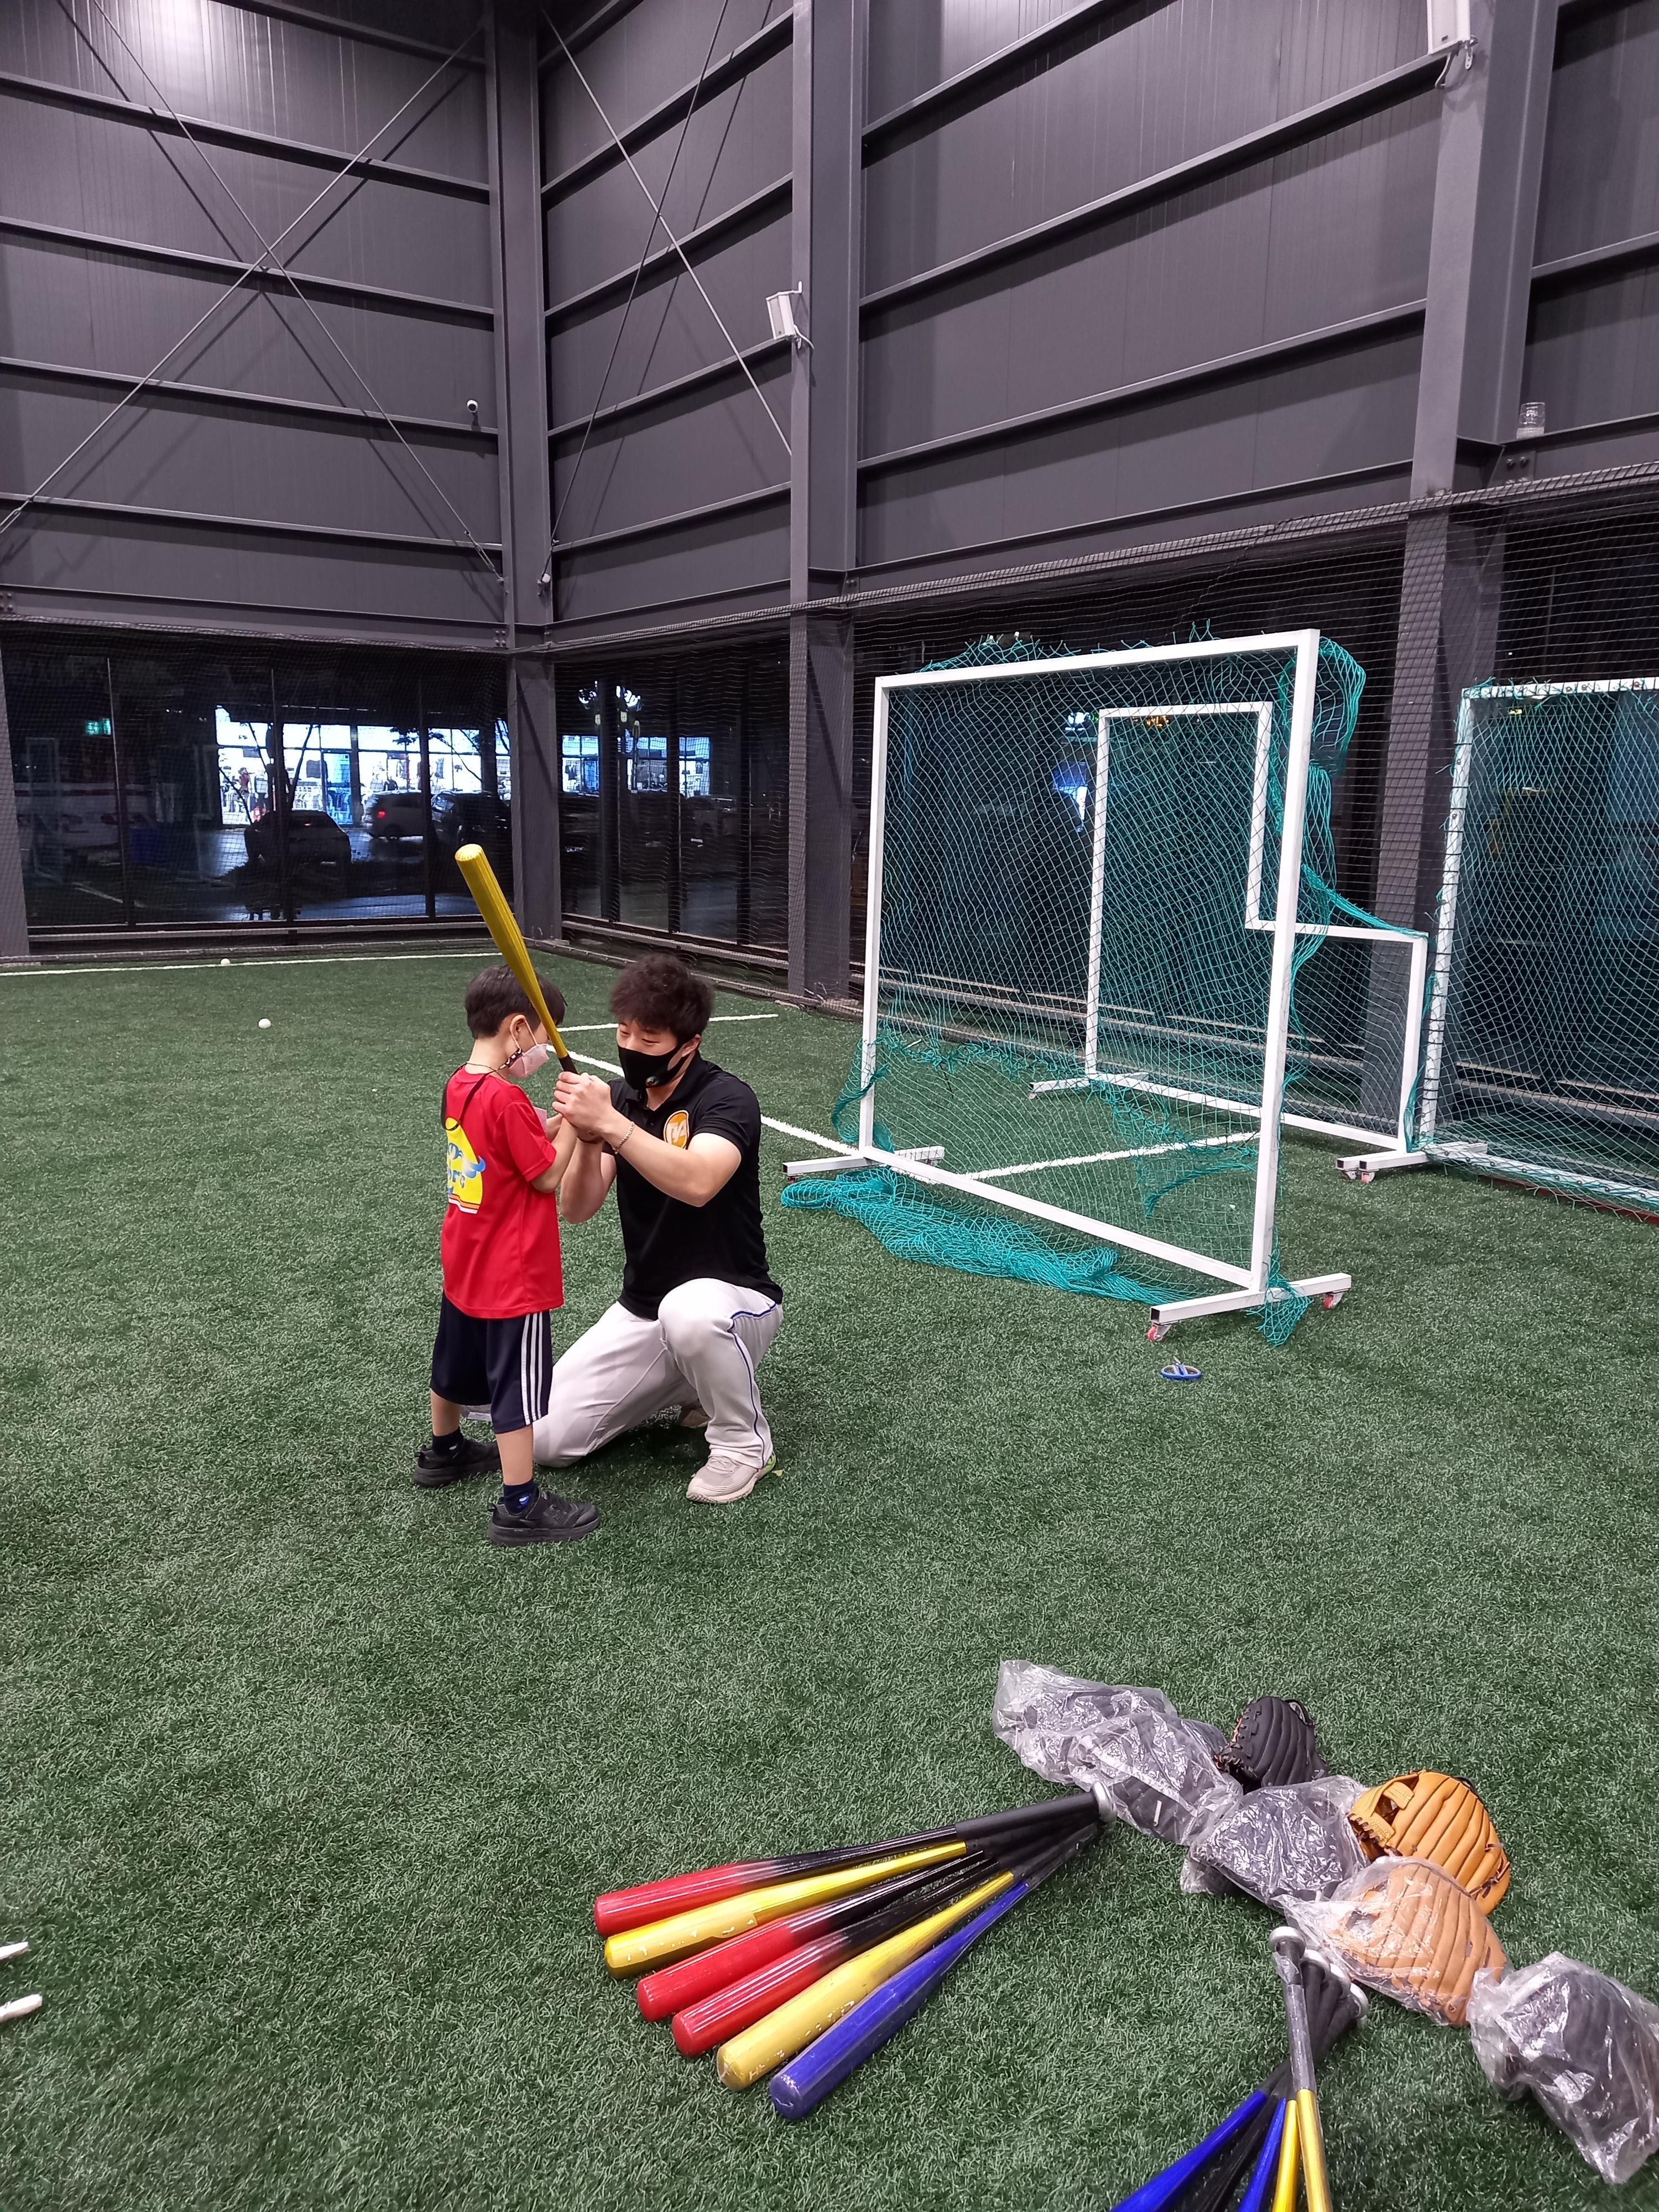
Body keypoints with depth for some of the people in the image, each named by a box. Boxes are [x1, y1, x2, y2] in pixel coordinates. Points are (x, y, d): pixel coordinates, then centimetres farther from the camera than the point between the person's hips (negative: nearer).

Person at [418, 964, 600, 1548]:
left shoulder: (459, 1086, 2)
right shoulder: (506, 1100, -25)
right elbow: (548, 1176, -17)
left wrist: (554, 1121, 2)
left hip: (464, 1267, 9)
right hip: (513, 1277, -9)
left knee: (458, 1363, 26)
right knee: (520, 1385, -1)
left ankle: (444, 1452, 47)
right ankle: (519, 1507, 4)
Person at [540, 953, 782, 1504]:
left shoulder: (727, 1099, -17)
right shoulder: (618, 1098, 2)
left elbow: (697, 1183, -38)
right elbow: (577, 1208, -8)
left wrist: (610, 1124, -43)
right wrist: (588, 1138, -26)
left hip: (733, 1301, -6)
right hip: (641, 1310, 6)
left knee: (688, 1312, -42)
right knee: (545, 1438, -5)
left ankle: (744, 1442, -12)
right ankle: (687, 1385, 17)